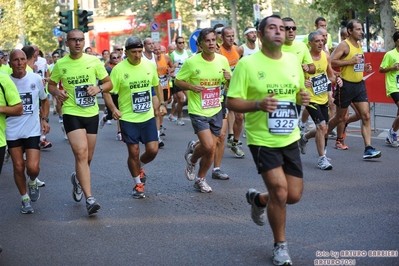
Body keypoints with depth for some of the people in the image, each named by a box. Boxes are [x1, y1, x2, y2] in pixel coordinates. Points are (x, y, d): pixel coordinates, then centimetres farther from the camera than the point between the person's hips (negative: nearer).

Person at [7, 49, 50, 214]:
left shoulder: (36, 79, -1)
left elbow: (44, 100, 14)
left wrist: (44, 119, 2)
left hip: (32, 130, 0)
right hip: (12, 131, 0)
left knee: (33, 167, -11)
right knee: (18, 168, 5)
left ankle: (32, 182, 25)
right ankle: (25, 199, 26)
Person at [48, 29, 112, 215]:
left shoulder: (93, 61, -1)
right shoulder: (60, 64, -2)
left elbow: (109, 83, 5)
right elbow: (51, 85, 11)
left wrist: (98, 88, -16)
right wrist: (57, 92, -12)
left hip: (92, 114, 3)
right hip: (72, 114, -2)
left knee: (88, 156, 13)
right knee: (81, 153, -18)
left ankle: (78, 179, 47)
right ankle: (90, 199, -17)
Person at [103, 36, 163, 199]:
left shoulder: (150, 65, 0)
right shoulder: (119, 69, -11)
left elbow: (156, 85, 17)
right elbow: (107, 92, -9)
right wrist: (113, 109, -24)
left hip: (148, 117, 3)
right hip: (128, 118, -3)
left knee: (153, 150, -3)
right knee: (133, 153, 2)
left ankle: (140, 167, 31)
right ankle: (138, 184, 23)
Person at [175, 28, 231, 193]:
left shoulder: (222, 60, -1)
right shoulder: (191, 62, -12)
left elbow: (229, 85, 10)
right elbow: (177, 81, -3)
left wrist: (229, 79, -14)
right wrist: (191, 87, -22)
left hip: (216, 111, 4)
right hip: (198, 111, -4)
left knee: (211, 150, 8)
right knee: (208, 146, -16)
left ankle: (200, 179, 30)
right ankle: (192, 159, 18)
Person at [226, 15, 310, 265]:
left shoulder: (293, 60, 4)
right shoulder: (247, 63, -12)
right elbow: (232, 102, -11)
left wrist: (304, 98, -6)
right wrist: (258, 104, -28)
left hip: (290, 139, 6)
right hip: (262, 140, -5)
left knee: (294, 195, 8)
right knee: (280, 192, -10)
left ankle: (258, 199, 41)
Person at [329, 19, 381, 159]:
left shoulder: (359, 45, 13)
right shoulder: (344, 45, -11)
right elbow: (331, 62, -22)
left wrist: (364, 67, 8)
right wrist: (351, 61, -24)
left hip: (359, 85, 7)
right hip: (346, 85, -7)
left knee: (366, 116, -4)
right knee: (340, 117, 7)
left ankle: (368, 149, -5)